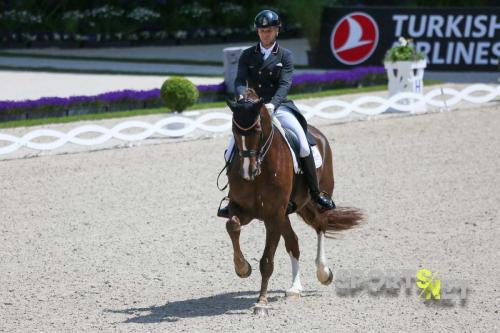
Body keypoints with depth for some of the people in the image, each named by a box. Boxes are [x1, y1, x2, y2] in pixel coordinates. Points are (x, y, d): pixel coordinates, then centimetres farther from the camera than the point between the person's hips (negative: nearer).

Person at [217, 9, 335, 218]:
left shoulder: (285, 56, 3)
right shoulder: (247, 56, 9)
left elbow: (285, 84, -10)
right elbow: (240, 80, -4)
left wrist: (272, 104, -28)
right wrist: (241, 96, -28)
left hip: (279, 107, -2)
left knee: (302, 142, -22)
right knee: (231, 151, -11)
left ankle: (315, 193, -13)